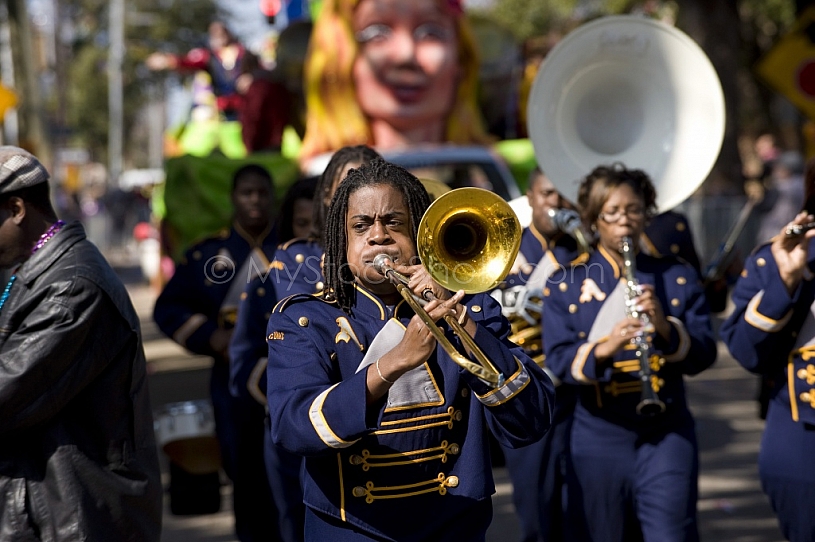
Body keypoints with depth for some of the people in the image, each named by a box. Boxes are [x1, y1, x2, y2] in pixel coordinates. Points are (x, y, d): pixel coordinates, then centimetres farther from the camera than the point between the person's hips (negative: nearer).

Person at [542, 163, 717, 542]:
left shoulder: (678, 278, 7)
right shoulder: (565, 286, 3)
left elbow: (704, 355, 0)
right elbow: (557, 362, -7)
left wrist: (666, 327, -20)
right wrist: (604, 349, -27)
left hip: (667, 431, 0)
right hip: (600, 436, 0)